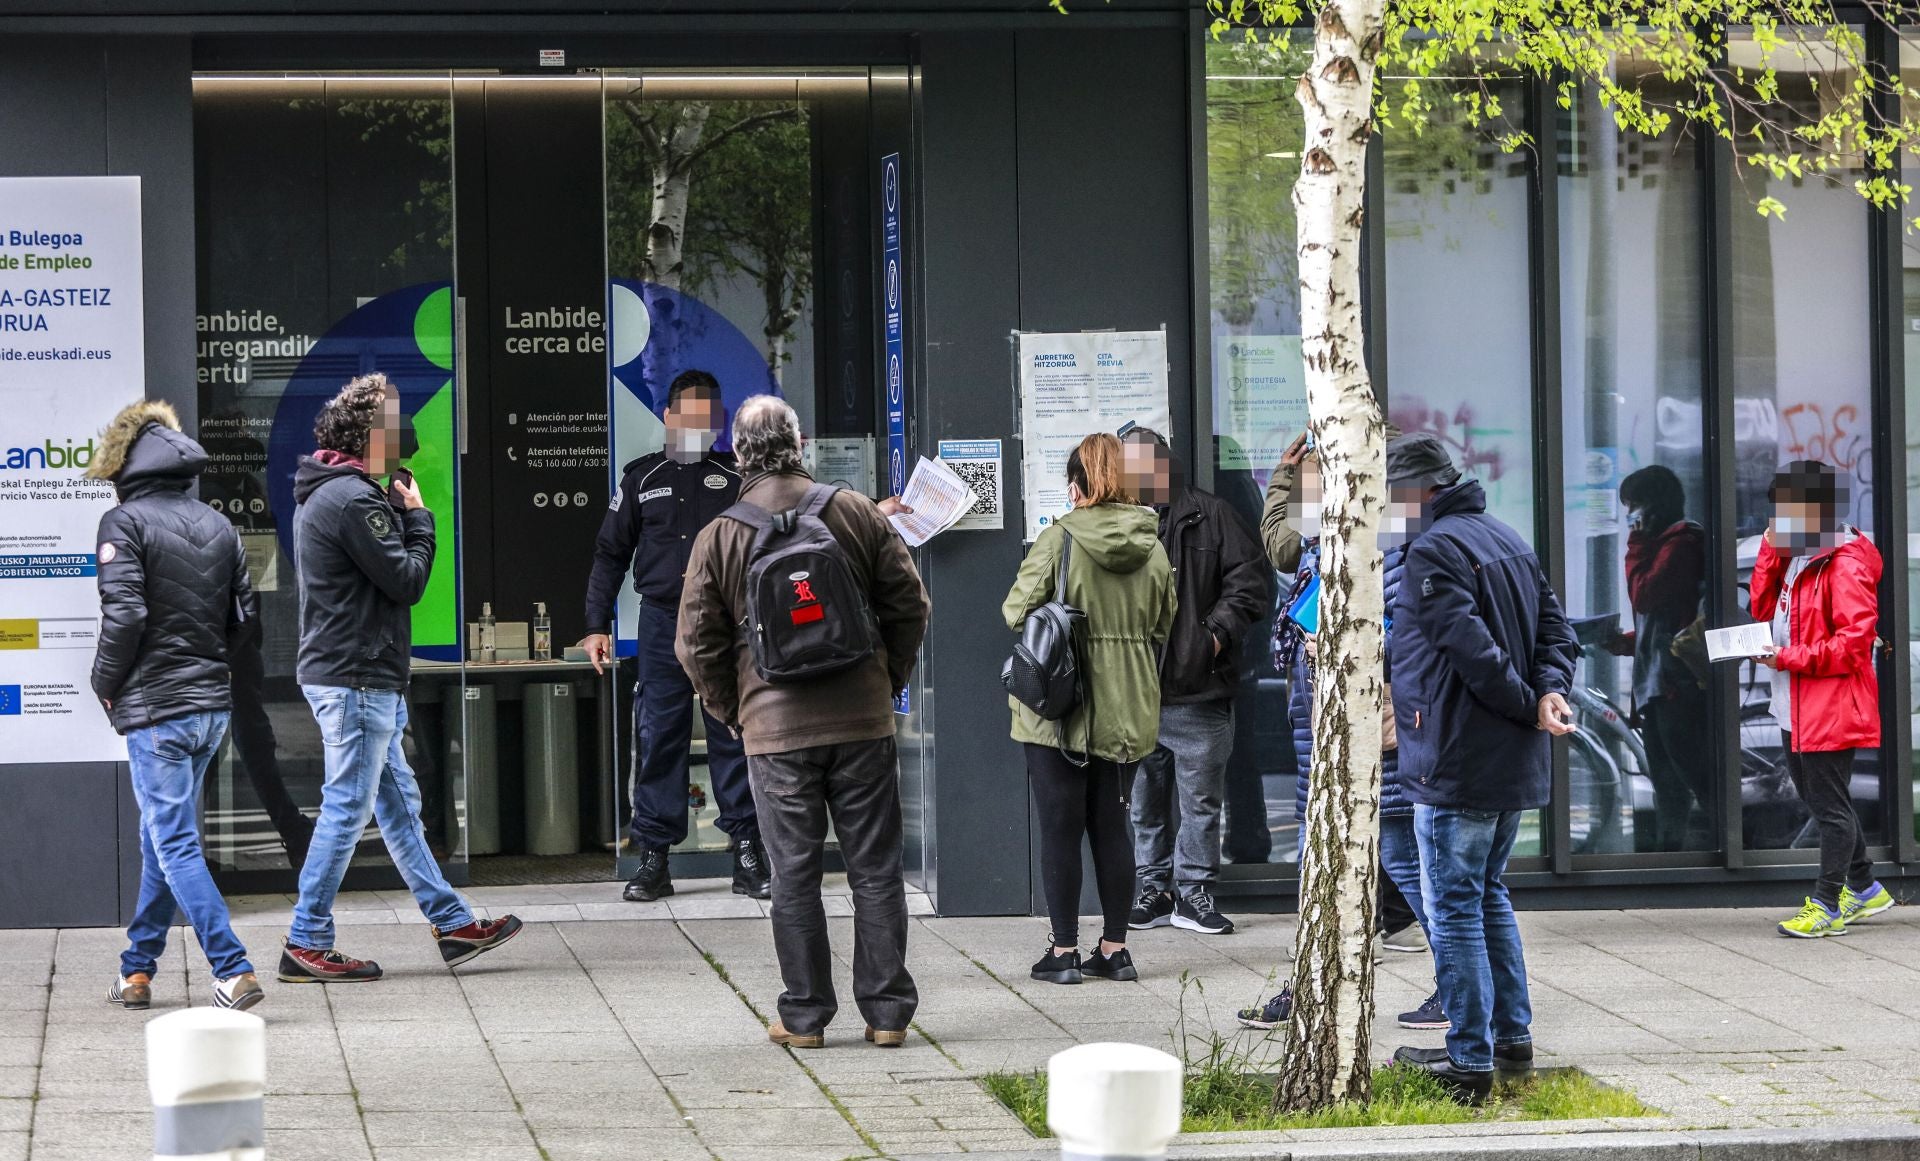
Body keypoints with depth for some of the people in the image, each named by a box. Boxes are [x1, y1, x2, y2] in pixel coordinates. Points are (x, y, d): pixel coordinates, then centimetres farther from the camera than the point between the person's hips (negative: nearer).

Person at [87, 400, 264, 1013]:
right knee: (161, 838, 17)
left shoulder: (124, 522, -10)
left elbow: (124, 613, -19)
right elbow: (243, 614, 10)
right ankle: (137, 973, 24)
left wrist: (107, 685, -5)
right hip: (213, 704, 7)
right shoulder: (217, 524, 10)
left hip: (156, 709, -7)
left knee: (175, 845, -5)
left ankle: (234, 971, -14)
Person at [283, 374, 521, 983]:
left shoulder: (325, 493, 15)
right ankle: (306, 945, -1)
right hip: (356, 678, -11)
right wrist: (417, 516, -3)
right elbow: (407, 580, -17)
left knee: (399, 804, 14)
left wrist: (399, 513, 5)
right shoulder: (353, 500, -19)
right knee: (347, 808, -5)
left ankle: (452, 922, 20)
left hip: (352, 677, 11)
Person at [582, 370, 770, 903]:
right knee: (657, 738, -1)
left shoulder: (739, 476, 9)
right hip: (662, 624, 0)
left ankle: (748, 856, 5)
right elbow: (610, 554, 13)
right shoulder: (641, 478, 11)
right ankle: (653, 859, 4)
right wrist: (597, 625, 7)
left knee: (734, 736, 0)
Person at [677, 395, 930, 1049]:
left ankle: (804, 1015, 9)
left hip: (775, 731, -1)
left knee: (794, 876, 6)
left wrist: (732, 713, 13)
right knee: (876, 871, 7)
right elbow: (909, 605, 4)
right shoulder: (856, 514, 1)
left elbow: (697, 645, 0)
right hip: (863, 722, 1)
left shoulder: (718, 539, -2)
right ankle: (887, 1012, 9)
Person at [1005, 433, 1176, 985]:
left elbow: (1018, 610, -11)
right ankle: (1115, 949, 15)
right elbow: (1164, 625, 9)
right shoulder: (1152, 547, 2)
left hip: (1060, 711, -4)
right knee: (1112, 826, 13)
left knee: (1061, 830, 3)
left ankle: (1063, 951, 6)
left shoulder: (1060, 539, -13)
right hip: (1128, 712, 4)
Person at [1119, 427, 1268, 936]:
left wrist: (1217, 632, -9)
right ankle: (1153, 888, 18)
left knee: (1200, 798, 3)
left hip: (1197, 689, -2)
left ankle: (1193, 891, 11)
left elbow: (1250, 581, 0)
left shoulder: (1209, 515, 1)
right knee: (1145, 799, 9)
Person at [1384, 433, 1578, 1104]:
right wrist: (1550, 690, -5)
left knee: (1452, 905, -3)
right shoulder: (1507, 540, 15)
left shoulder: (1433, 550, -15)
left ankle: (1469, 1060, -1)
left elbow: (1472, 649, -23)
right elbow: (1556, 631, 11)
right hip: (1515, 764, 9)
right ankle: (1512, 1035, 25)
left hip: (1457, 764, -9)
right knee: (1487, 894, 21)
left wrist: (1529, 707, -13)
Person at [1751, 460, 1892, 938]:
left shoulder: (1846, 566, -17)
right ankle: (1864, 889, 30)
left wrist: (1789, 658, -21)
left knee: (1829, 805, -1)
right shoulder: (1795, 557, 13)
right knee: (1818, 798, 18)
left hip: (1832, 705, -10)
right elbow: (1763, 607, 9)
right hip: (1795, 706, 10)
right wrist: (1769, 551, 0)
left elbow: (1853, 641, -22)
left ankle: (1827, 906, 6)